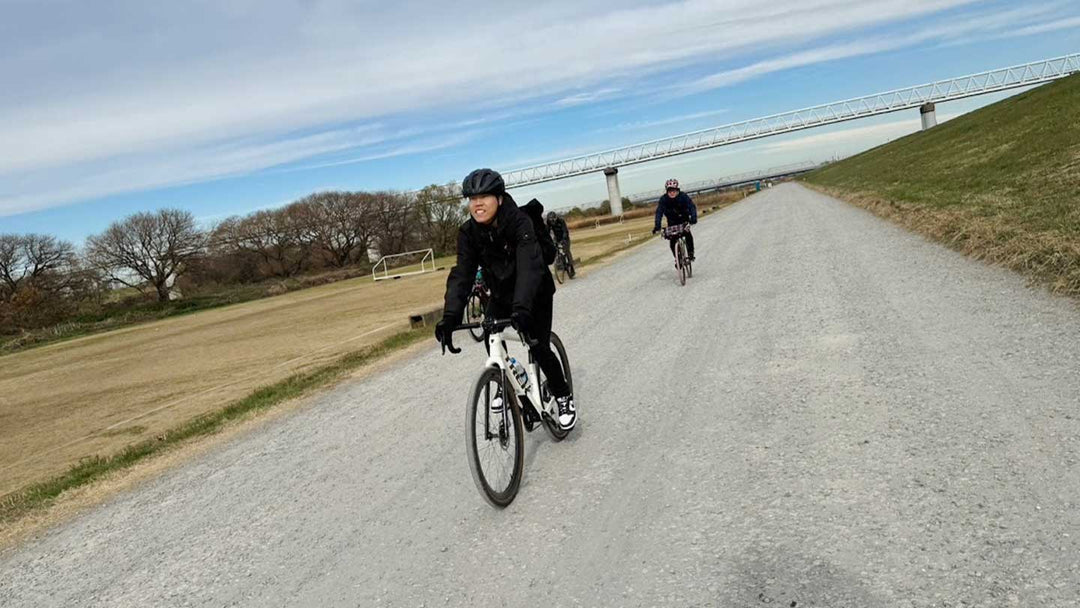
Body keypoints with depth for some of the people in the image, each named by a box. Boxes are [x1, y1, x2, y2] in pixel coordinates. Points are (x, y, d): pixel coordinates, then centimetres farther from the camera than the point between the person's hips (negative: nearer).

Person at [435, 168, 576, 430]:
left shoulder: (519, 222, -30)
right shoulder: (468, 232, -16)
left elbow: (529, 267, -42)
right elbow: (462, 274, -24)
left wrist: (522, 308, -57)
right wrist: (450, 316, -38)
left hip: (534, 294, -4)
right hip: (501, 295, 4)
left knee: (539, 348, -11)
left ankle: (564, 397, 12)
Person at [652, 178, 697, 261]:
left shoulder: (683, 196, -23)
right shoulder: (663, 199, -21)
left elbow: (692, 206, -28)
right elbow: (659, 212, -25)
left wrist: (693, 218, -46)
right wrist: (657, 226, -37)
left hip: (684, 218, -1)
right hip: (672, 221, 1)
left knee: (687, 234, -25)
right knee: (672, 241, -9)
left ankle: (691, 253, -10)